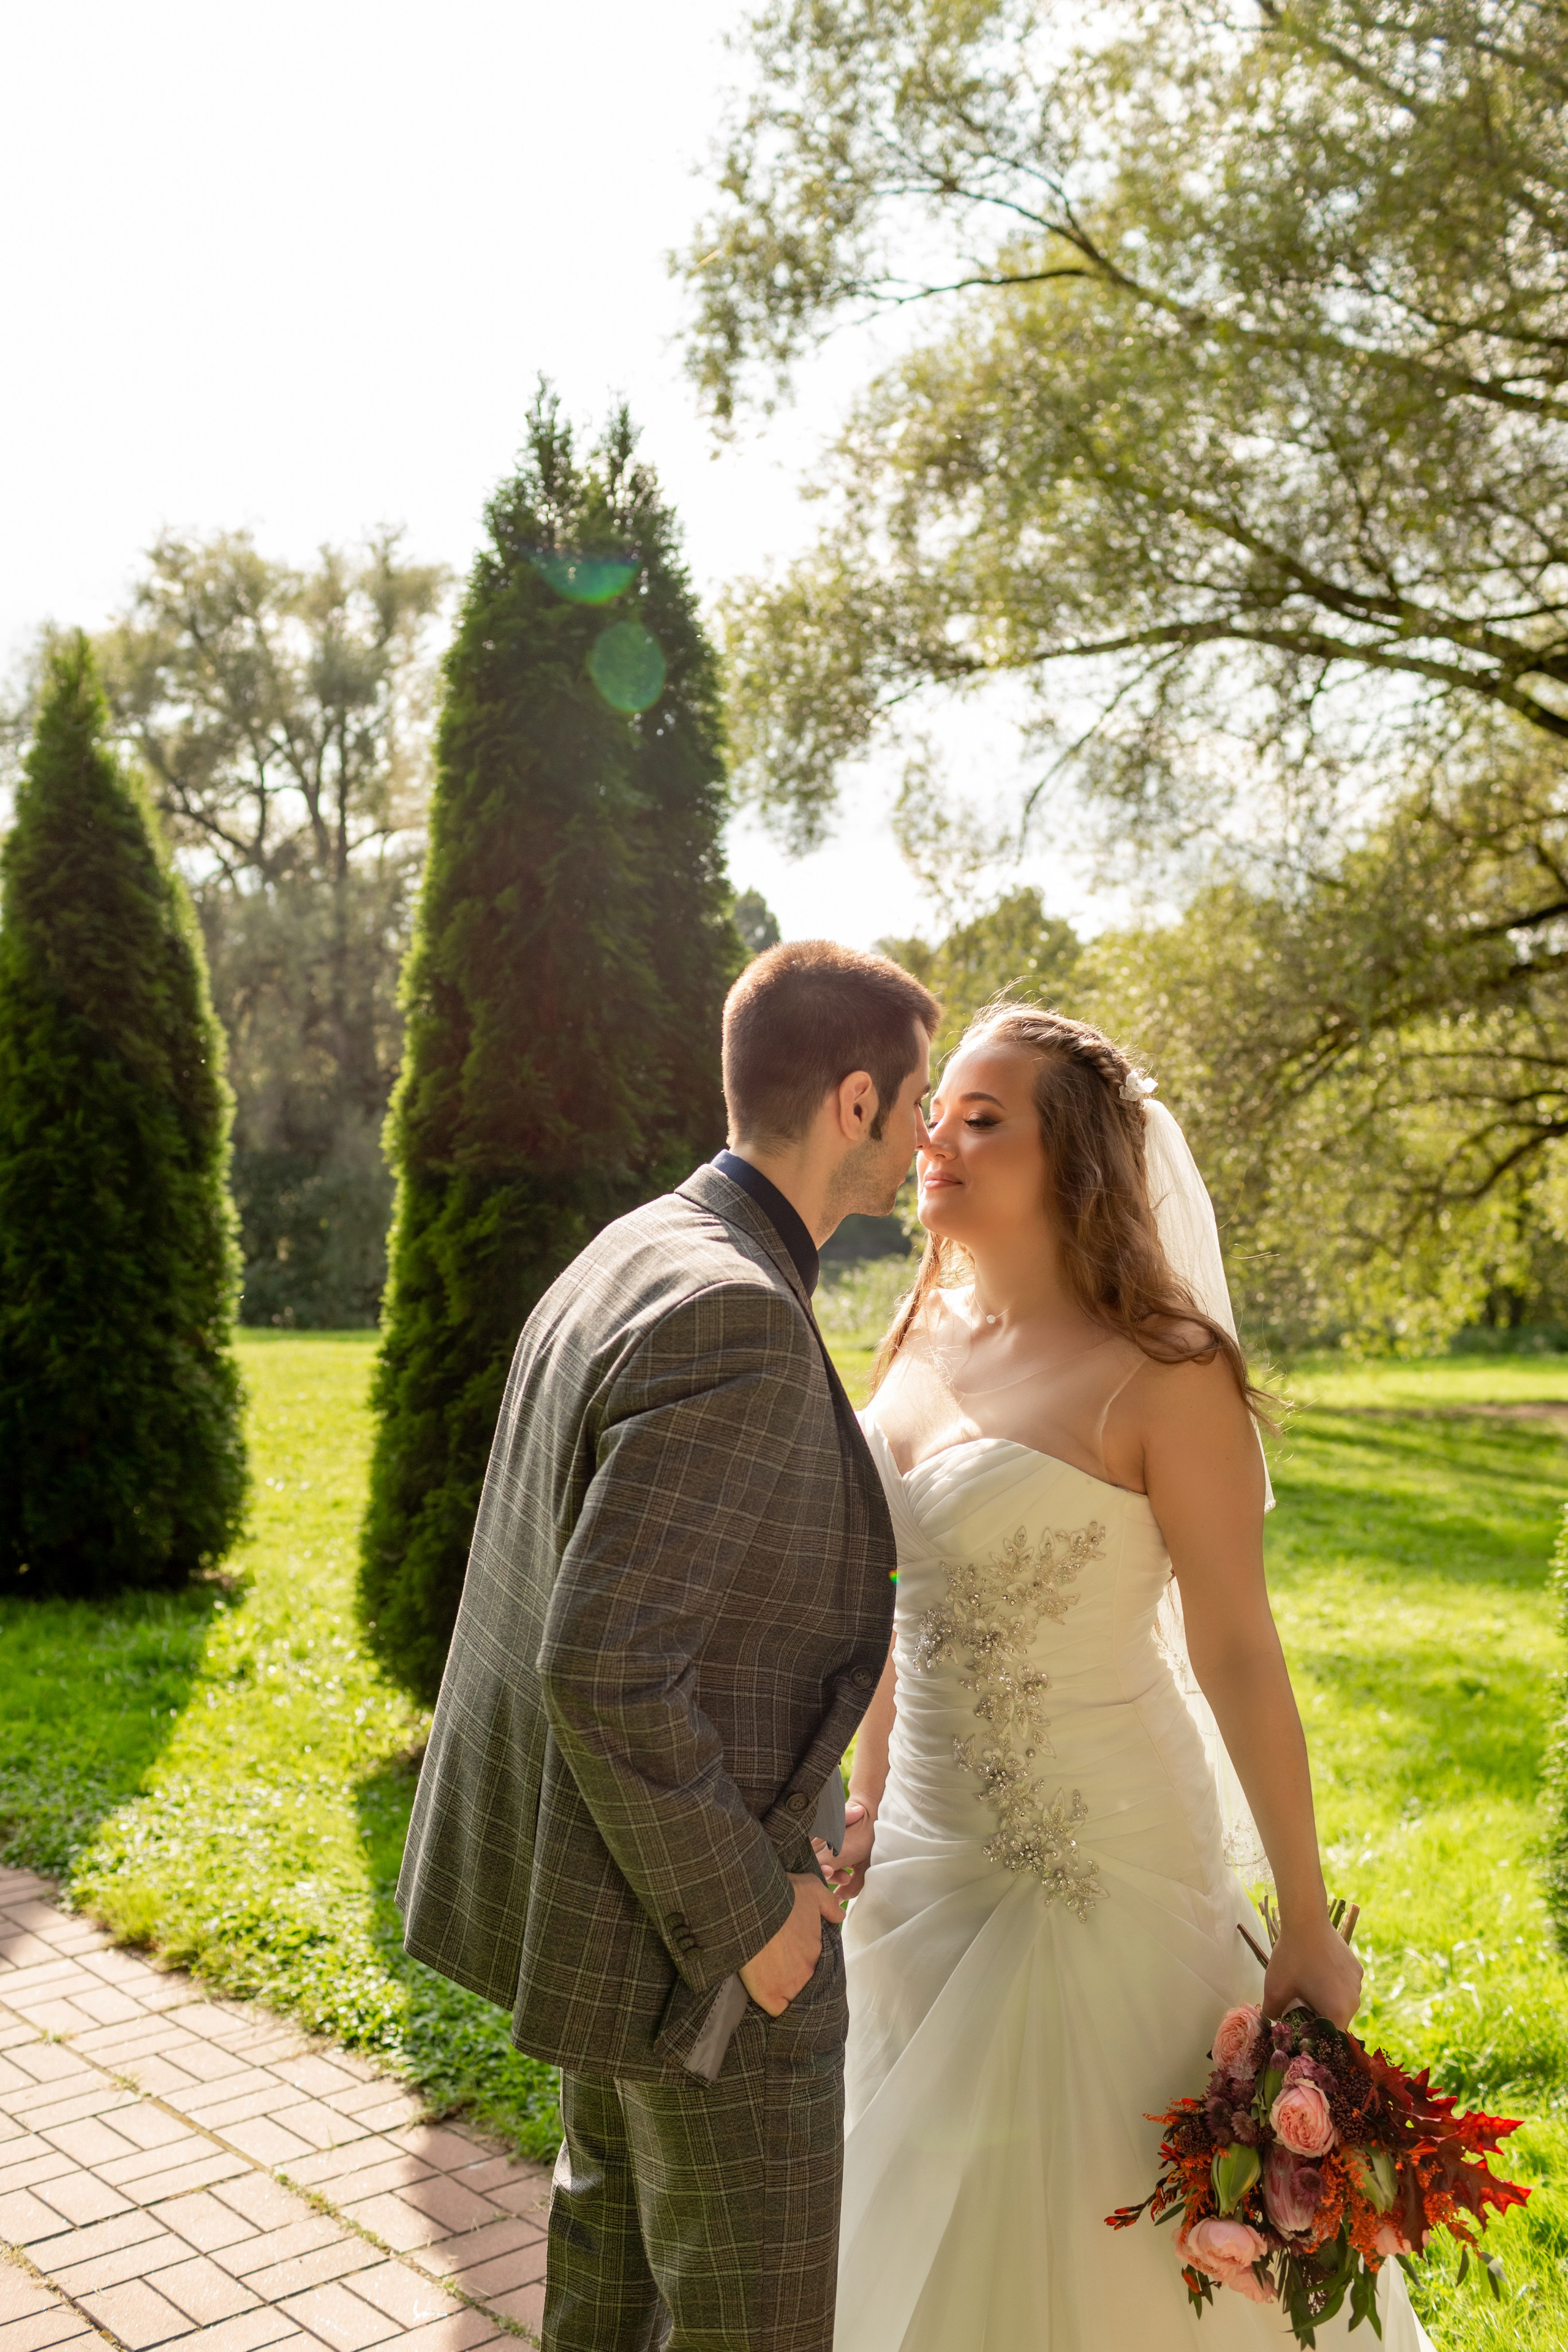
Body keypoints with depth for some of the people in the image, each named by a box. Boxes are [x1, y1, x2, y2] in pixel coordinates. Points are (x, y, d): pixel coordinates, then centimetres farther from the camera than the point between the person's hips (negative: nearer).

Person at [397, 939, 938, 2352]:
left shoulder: (635, 1262, 2)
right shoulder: (737, 1324, -30)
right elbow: (602, 1667, -32)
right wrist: (747, 1916, -20)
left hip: (594, 1865, 9)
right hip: (686, 1916, -9)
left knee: (625, 2221, 27)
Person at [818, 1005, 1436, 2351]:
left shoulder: (1158, 1374, -18)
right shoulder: (919, 1339, 1)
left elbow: (1238, 1653, -16)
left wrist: (1308, 1929, -12)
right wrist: (871, 1802, 12)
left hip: (1099, 1858, -6)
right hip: (929, 1848, 6)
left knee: (1083, 2225, 12)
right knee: (931, 2218, 22)